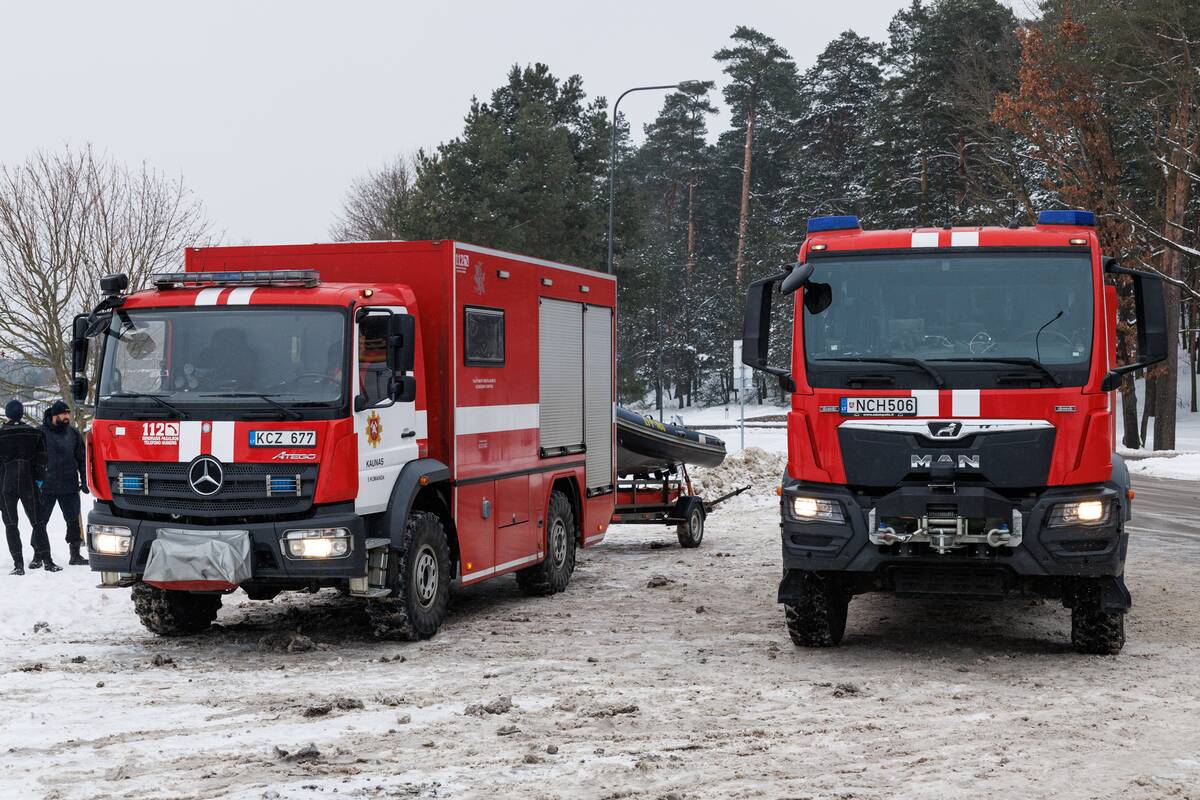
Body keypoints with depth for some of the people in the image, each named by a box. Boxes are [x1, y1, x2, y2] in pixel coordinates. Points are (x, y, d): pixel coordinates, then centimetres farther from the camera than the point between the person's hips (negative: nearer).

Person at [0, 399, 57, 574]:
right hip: (28, 484, 2)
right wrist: (40, 479, 7)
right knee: (37, 522, 9)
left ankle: (18, 563, -5)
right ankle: (46, 560, 4)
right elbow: (41, 459, 0)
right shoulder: (34, 433, 1)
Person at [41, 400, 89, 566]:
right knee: (40, 521, 3)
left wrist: (84, 481, 6)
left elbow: (82, 459, 12)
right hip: (46, 487, -2)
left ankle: (75, 555, 12)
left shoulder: (73, 433, 7)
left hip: (70, 487, 3)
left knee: (73, 521, 4)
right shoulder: (42, 432, -4)